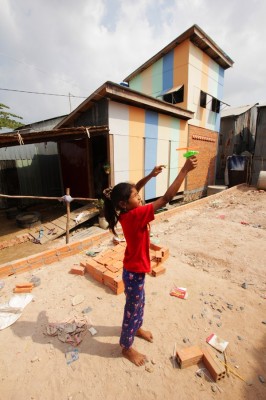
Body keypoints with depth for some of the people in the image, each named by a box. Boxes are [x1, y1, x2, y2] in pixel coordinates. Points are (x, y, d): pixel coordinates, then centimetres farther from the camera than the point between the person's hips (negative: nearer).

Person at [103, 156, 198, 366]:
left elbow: (133, 189, 7)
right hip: (134, 272, -8)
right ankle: (127, 347, 42)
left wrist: (150, 175, -5)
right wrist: (184, 170, -32)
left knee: (139, 302, 31)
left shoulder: (126, 213, -9)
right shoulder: (135, 215, -32)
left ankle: (137, 328, 58)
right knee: (133, 308, 16)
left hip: (134, 269, 8)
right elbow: (166, 198, -36)